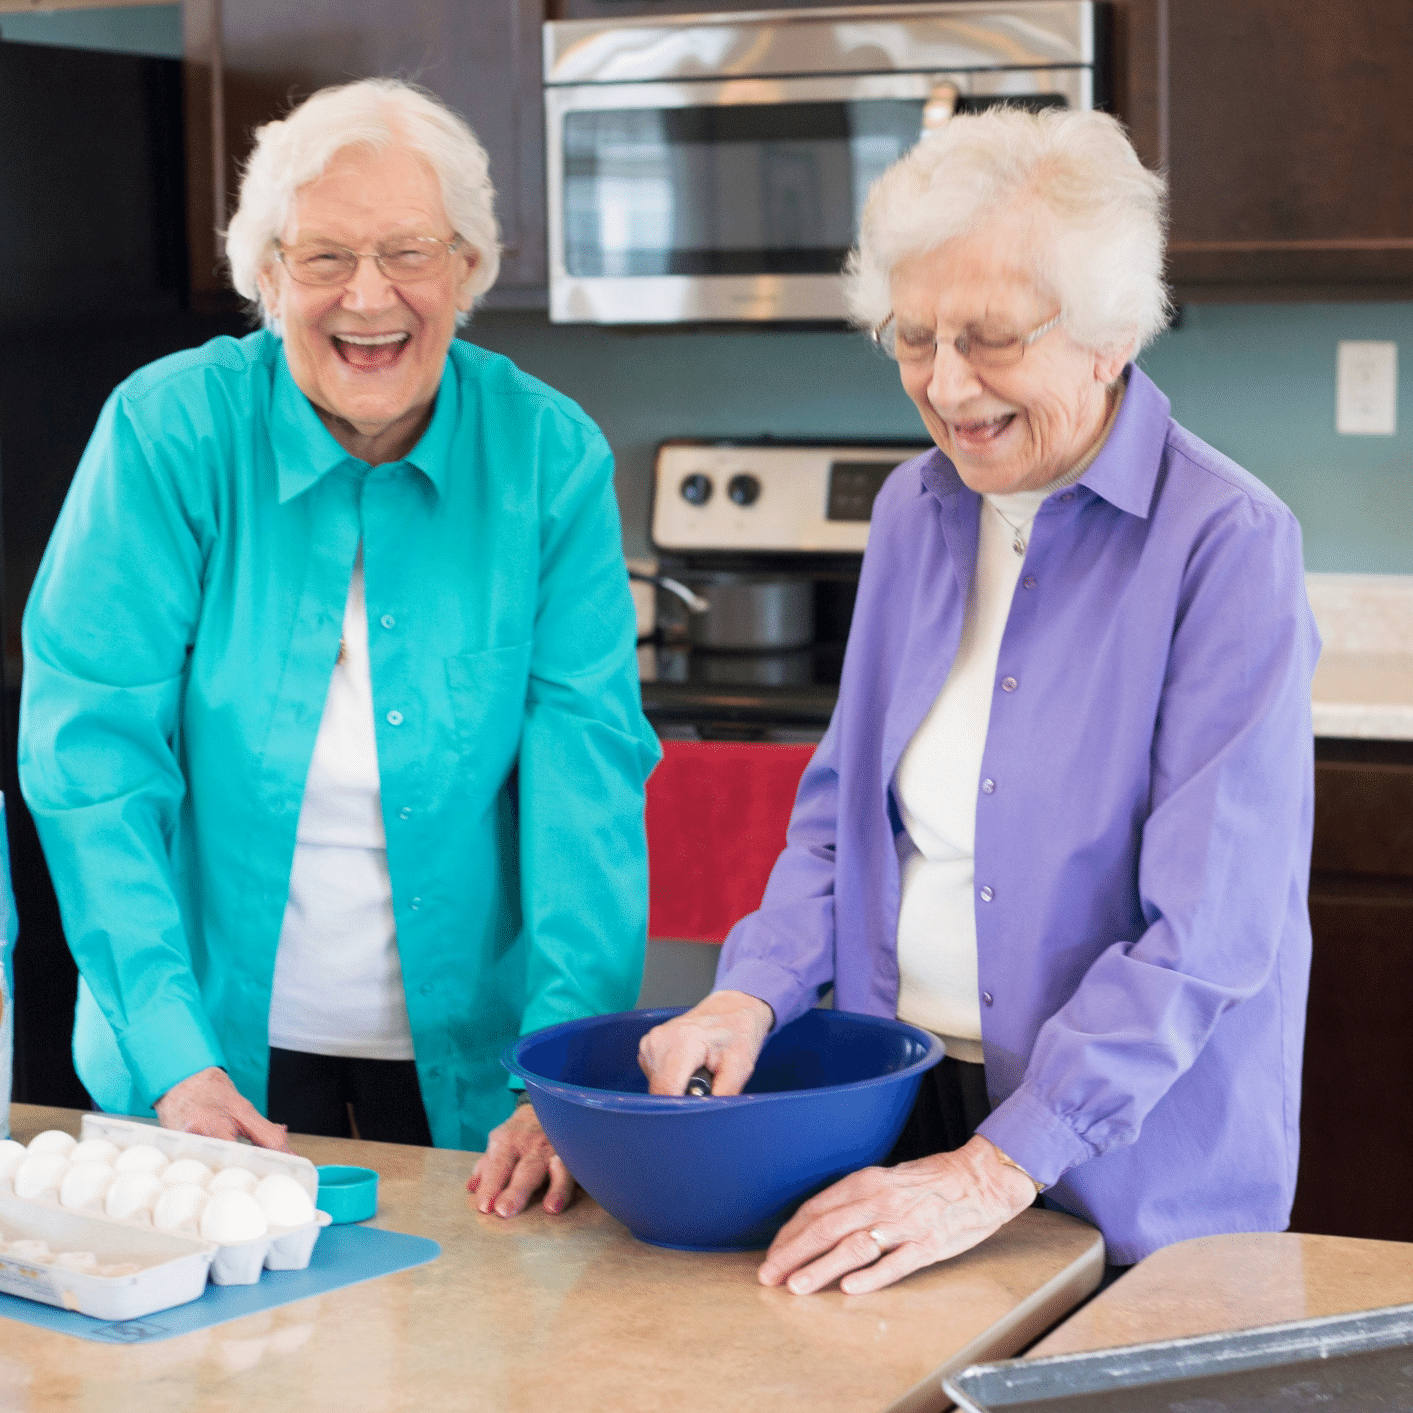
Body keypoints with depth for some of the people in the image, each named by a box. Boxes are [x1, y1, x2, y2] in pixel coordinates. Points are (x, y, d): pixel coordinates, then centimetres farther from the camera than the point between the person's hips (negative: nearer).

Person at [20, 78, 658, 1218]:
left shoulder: (550, 454, -7)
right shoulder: (166, 430, -10)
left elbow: (588, 760, -11)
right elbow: (92, 749, -13)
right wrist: (173, 1059, -22)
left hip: (471, 1052, 1)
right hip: (223, 1050, -1)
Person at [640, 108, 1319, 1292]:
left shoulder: (1229, 544, -16)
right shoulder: (915, 512, 5)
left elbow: (1209, 932, -21)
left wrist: (994, 1172, -25)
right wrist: (752, 994, -6)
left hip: (1137, 1181, -5)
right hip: (899, 1125, 5)